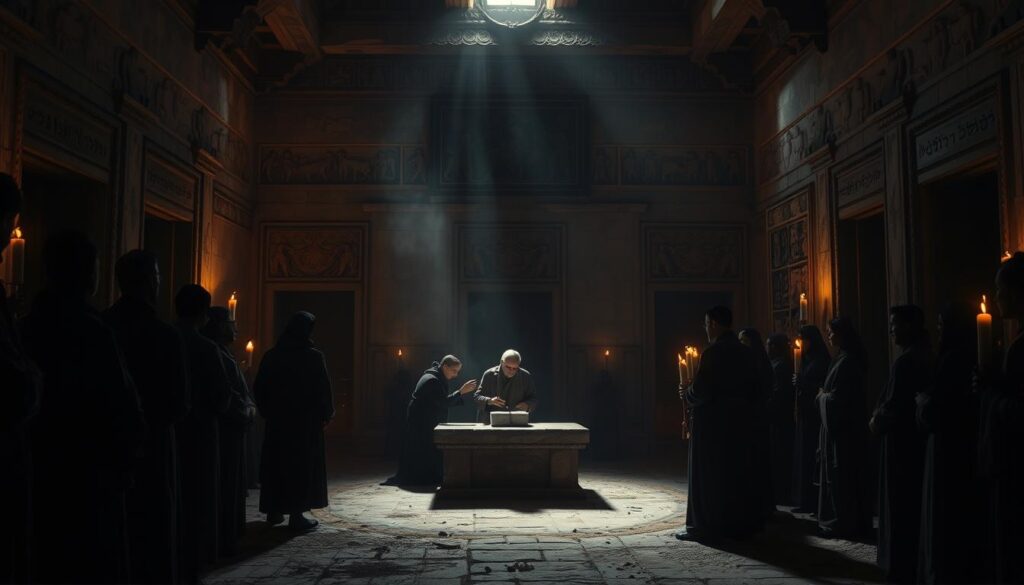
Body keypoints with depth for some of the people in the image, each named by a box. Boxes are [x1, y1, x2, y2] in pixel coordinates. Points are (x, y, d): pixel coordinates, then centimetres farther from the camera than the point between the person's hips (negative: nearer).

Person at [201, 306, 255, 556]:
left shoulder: (223, 352, 16)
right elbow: (225, 391, -21)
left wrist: (249, 406, 6)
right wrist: (246, 410, -9)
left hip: (232, 426, 10)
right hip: (224, 427, -10)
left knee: (233, 484, 14)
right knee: (226, 484, -5)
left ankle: (230, 535, 21)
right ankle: (224, 540, 2)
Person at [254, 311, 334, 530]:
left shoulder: (272, 356, 3)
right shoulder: (313, 356, -10)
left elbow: (259, 388, 6)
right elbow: (323, 388, -10)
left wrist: (267, 411, 16)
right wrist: (326, 414, 2)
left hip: (277, 420, 5)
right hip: (306, 421, -4)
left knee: (276, 463, 13)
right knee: (302, 465, 1)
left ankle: (274, 511, 20)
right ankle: (296, 514, -1)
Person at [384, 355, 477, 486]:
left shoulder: (437, 379, 15)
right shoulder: (432, 380, -18)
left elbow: (445, 402, 15)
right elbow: (444, 402, -26)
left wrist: (462, 393, 3)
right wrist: (461, 391, -26)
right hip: (421, 427, -11)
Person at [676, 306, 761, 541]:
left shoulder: (713, 352, -17)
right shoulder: (747, 353, 7)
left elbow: (700, 390, -20)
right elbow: (755, 390, 11)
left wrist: (686, 395, -1)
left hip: (712, 423, -7)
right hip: (740, 422, 7)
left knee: (707, 475, 1)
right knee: (737, 473, 14)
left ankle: (706, 526, 4)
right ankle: (739, 524, 20)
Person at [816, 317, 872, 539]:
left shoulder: (846, 361, -19)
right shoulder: (848, 358, 11)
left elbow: (836, 397, -22)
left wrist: (822, 396, -5)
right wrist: (826, 395, 6)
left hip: (842, 426, -10)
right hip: (847, 424, 10)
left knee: (839, 475, -2)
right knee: (849, 473, 14)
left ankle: (844, 524, 4)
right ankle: (857, 521, 21)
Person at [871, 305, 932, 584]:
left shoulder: (905, 361, -21)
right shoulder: (923, 356, 9)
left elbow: (894, 406, -22)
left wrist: (877, 422, -4)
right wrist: (880, 418, 8)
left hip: (900, 441, -9)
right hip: (915, 438, 9)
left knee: (900, 506, 0)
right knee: (913, 504, 15)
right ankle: (915, 562, 23)